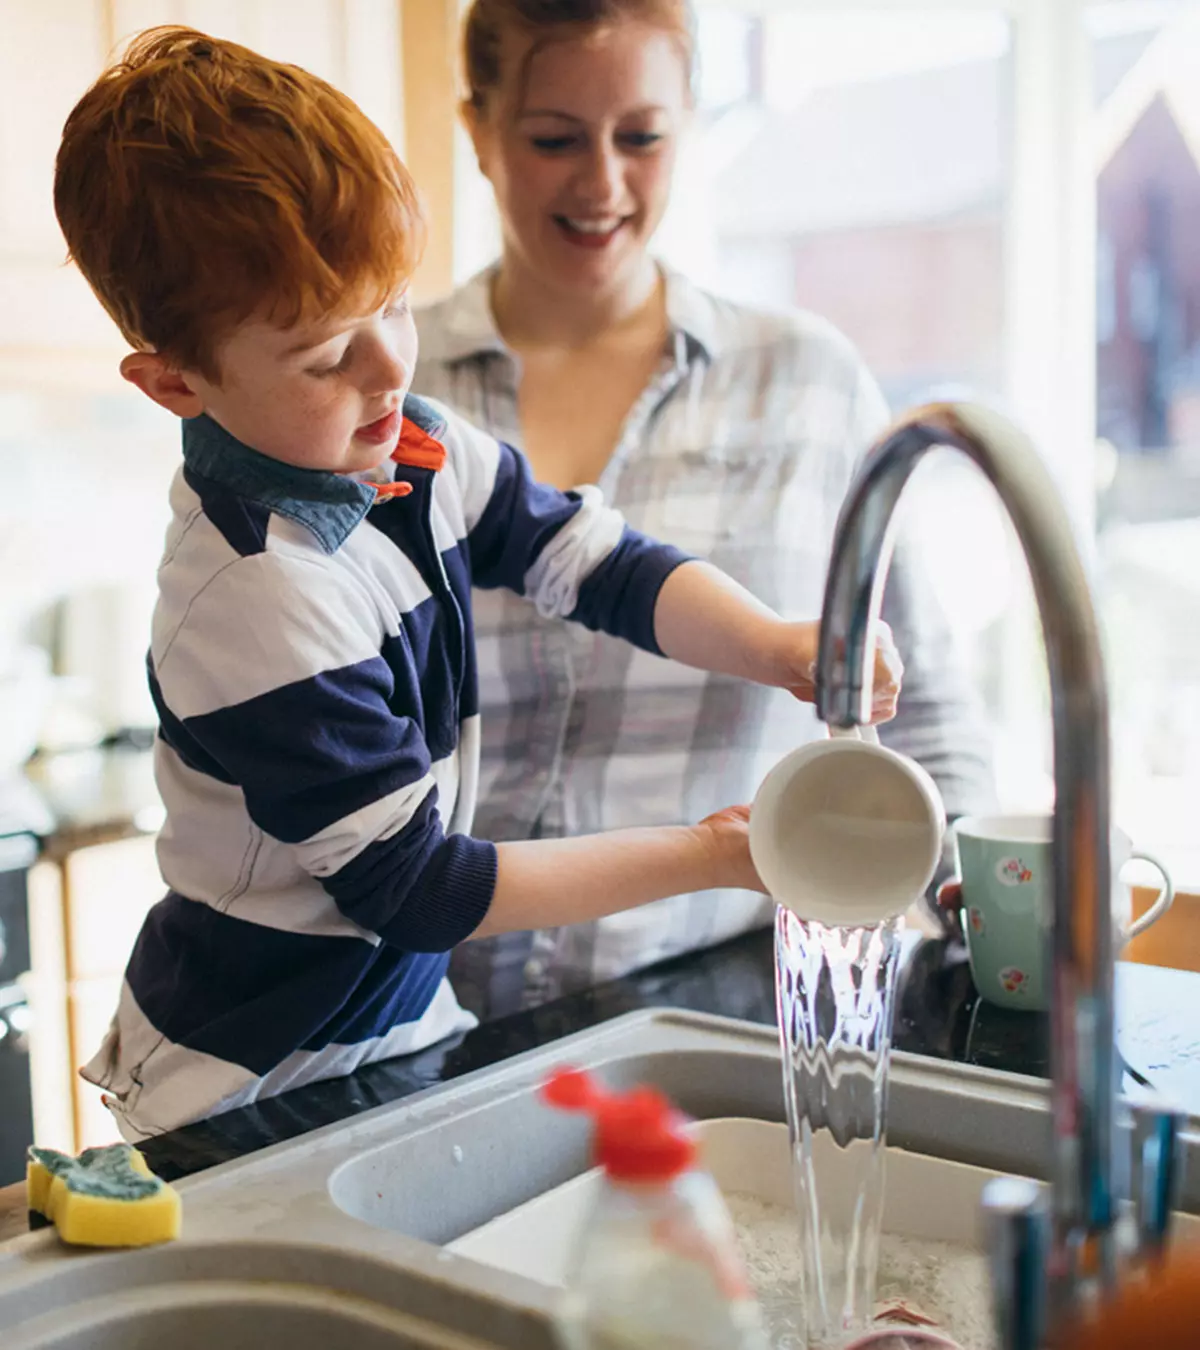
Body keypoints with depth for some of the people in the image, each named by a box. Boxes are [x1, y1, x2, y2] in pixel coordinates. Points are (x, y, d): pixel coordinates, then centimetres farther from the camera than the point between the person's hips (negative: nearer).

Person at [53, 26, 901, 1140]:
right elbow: (416, 889, -23)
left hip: (396, 1009, 7)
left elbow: (597, 561, 2)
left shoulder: (409, 451, -7)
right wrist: (706, 856, -20)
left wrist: (783, 648, -16)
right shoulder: (260, 609, -29)